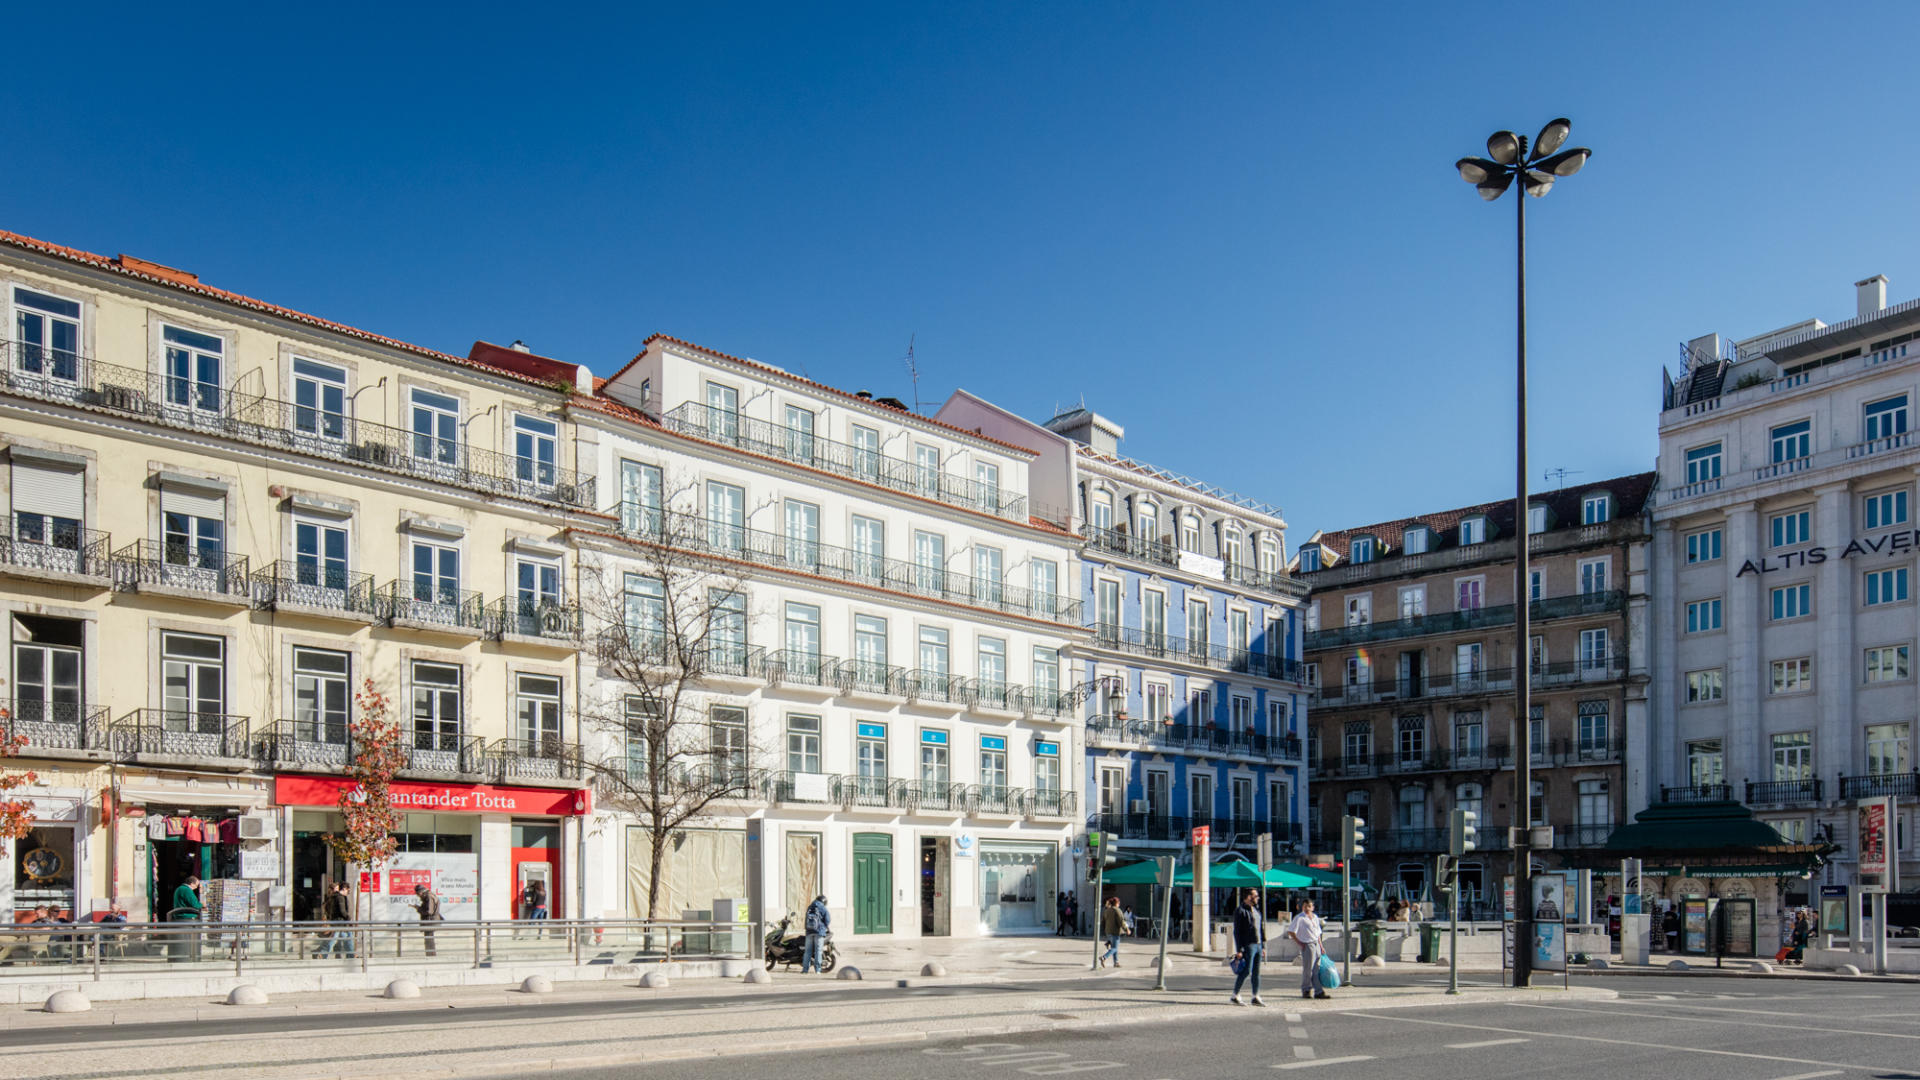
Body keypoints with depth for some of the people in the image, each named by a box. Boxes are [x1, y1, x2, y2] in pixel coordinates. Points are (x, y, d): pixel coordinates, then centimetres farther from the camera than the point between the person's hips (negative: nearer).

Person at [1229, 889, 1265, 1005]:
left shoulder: (1256, 910, 17)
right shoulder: (1240, 911, -9)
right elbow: (1237, 931, -13)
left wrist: (1263, 945, 15)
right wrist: (1239, 950, -17)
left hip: (1258, 945, 8)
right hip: (1248, 945, -8)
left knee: (1256, 972, 9)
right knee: (1246, 971, -8)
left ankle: (1256, 997, 15)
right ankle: (1235, 997, 1)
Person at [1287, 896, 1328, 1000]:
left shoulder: (1315, 917, 16)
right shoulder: (1299, 918, -6)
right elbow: (1290, 931, -9)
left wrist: (1321, 947, 18)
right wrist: (1299, 943, -11)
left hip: (1316, 944, 7)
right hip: (1307, 945, -6)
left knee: (1317, 969, 5)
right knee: (1308, 969, -4)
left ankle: (1318, 991, 7)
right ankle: (1306, 990, 9)